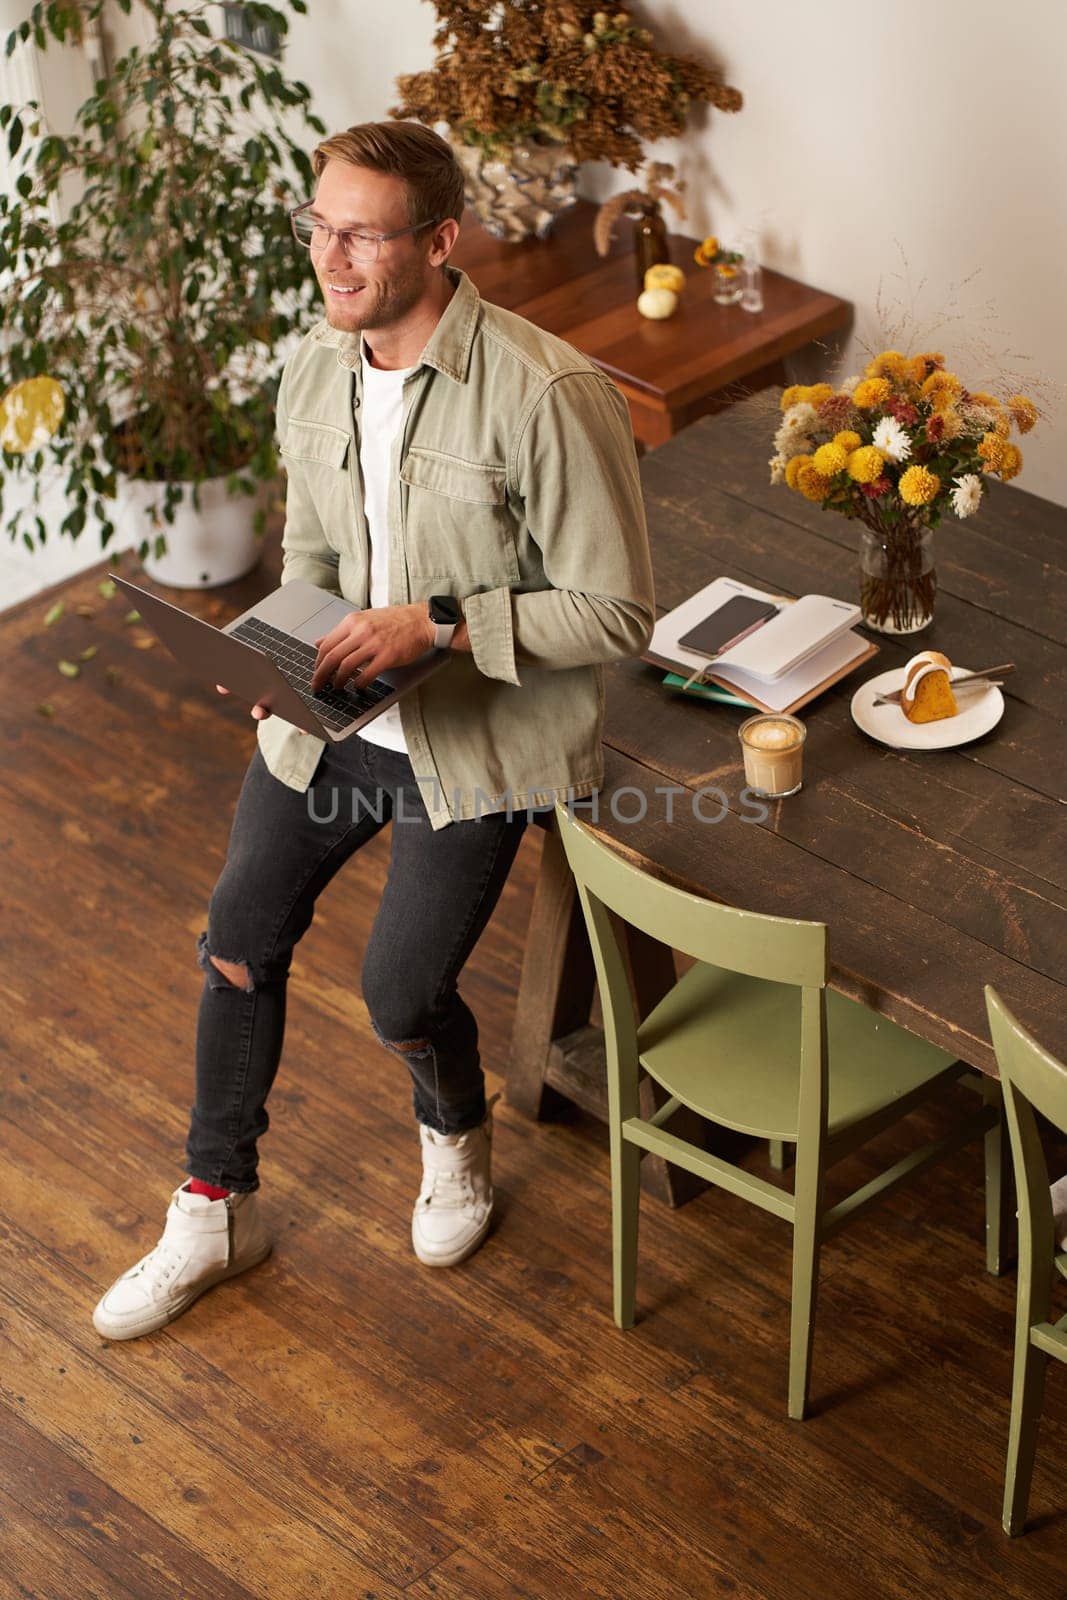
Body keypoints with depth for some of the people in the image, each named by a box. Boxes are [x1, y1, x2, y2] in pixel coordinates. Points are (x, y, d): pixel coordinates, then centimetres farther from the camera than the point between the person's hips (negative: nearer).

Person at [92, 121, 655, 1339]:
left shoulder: (548, 396, -23)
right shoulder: (313, 374, -1)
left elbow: (616, 614, -19)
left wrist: (433, 625, -26)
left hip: (479, 736, -6)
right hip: (334, 714, 6)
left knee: (400, 992, -8)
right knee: (236, 944, 5)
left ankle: (455, 1131, 30)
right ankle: (215, 1213, 26)